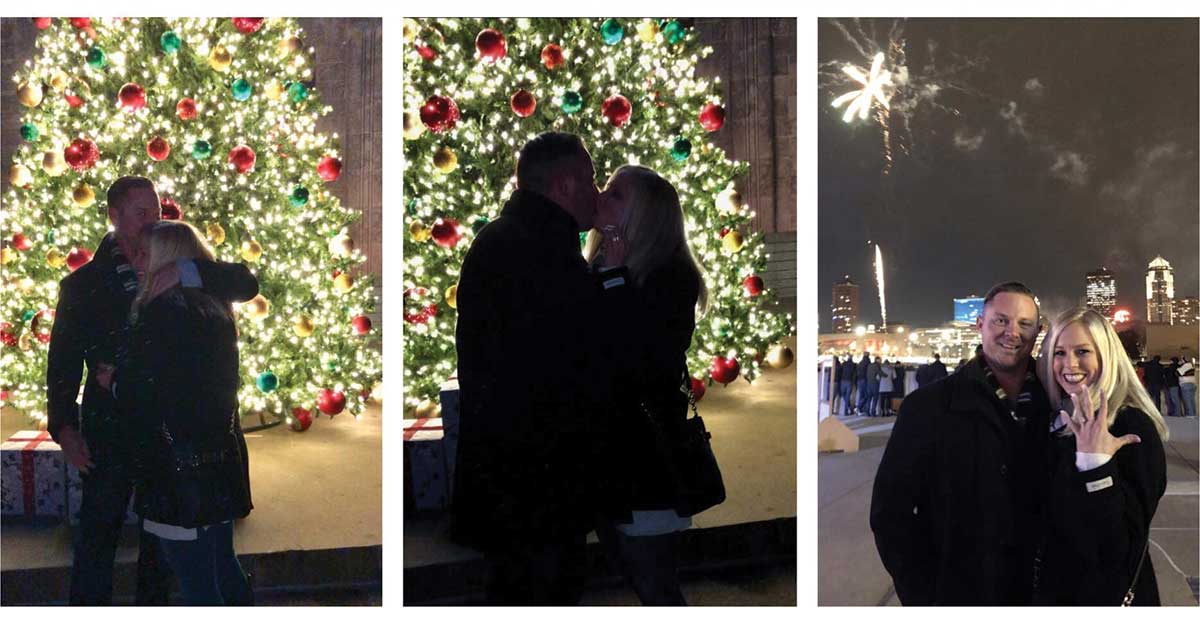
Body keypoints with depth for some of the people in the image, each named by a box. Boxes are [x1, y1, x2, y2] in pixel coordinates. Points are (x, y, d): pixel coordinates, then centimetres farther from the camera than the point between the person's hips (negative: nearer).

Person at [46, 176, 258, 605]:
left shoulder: (172, 272, 6)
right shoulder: (83, 284, 1)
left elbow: (246, 284, -7)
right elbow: (62, 362, -1)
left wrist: (184, 271, -23)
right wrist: (64, 427, -13)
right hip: (109, 433, -2)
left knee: (160, 540, 14)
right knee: (97, 537, 0)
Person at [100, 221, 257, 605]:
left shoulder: (162, 313, -17)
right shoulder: (214, 308, 9)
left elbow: (135, 395, -18)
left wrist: (112, 381, 1)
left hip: (180, 473, -9)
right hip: (222, 462, 9)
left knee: (196, 584, 1)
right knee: (223, 567, 20)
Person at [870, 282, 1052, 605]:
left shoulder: (1053, 407, 3)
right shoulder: (929, 405, -6)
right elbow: (891, 510, -7)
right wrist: (924, 596, -12)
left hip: (1038, 595, 3)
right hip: (957, 596, -2)